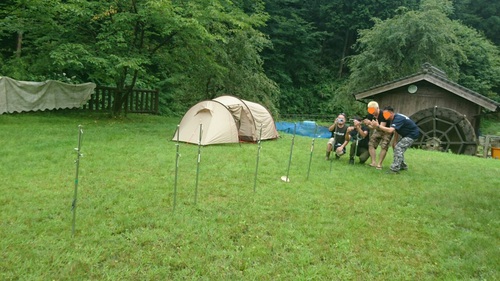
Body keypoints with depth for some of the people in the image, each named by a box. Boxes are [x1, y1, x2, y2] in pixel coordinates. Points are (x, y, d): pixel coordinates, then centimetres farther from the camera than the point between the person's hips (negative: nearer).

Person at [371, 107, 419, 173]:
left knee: (398, 148, -19)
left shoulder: (398, 119, -29)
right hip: (407, 134, 10)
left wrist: (378, 126, -43)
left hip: (412, 134, -10)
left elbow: (390, 130, -42)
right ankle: (403, 165, 28)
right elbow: (396, 131, 9)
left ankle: (395, 169, -21)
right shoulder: (394, 118, 2)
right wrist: (395, 142, 3)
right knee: (399, 148, 15)